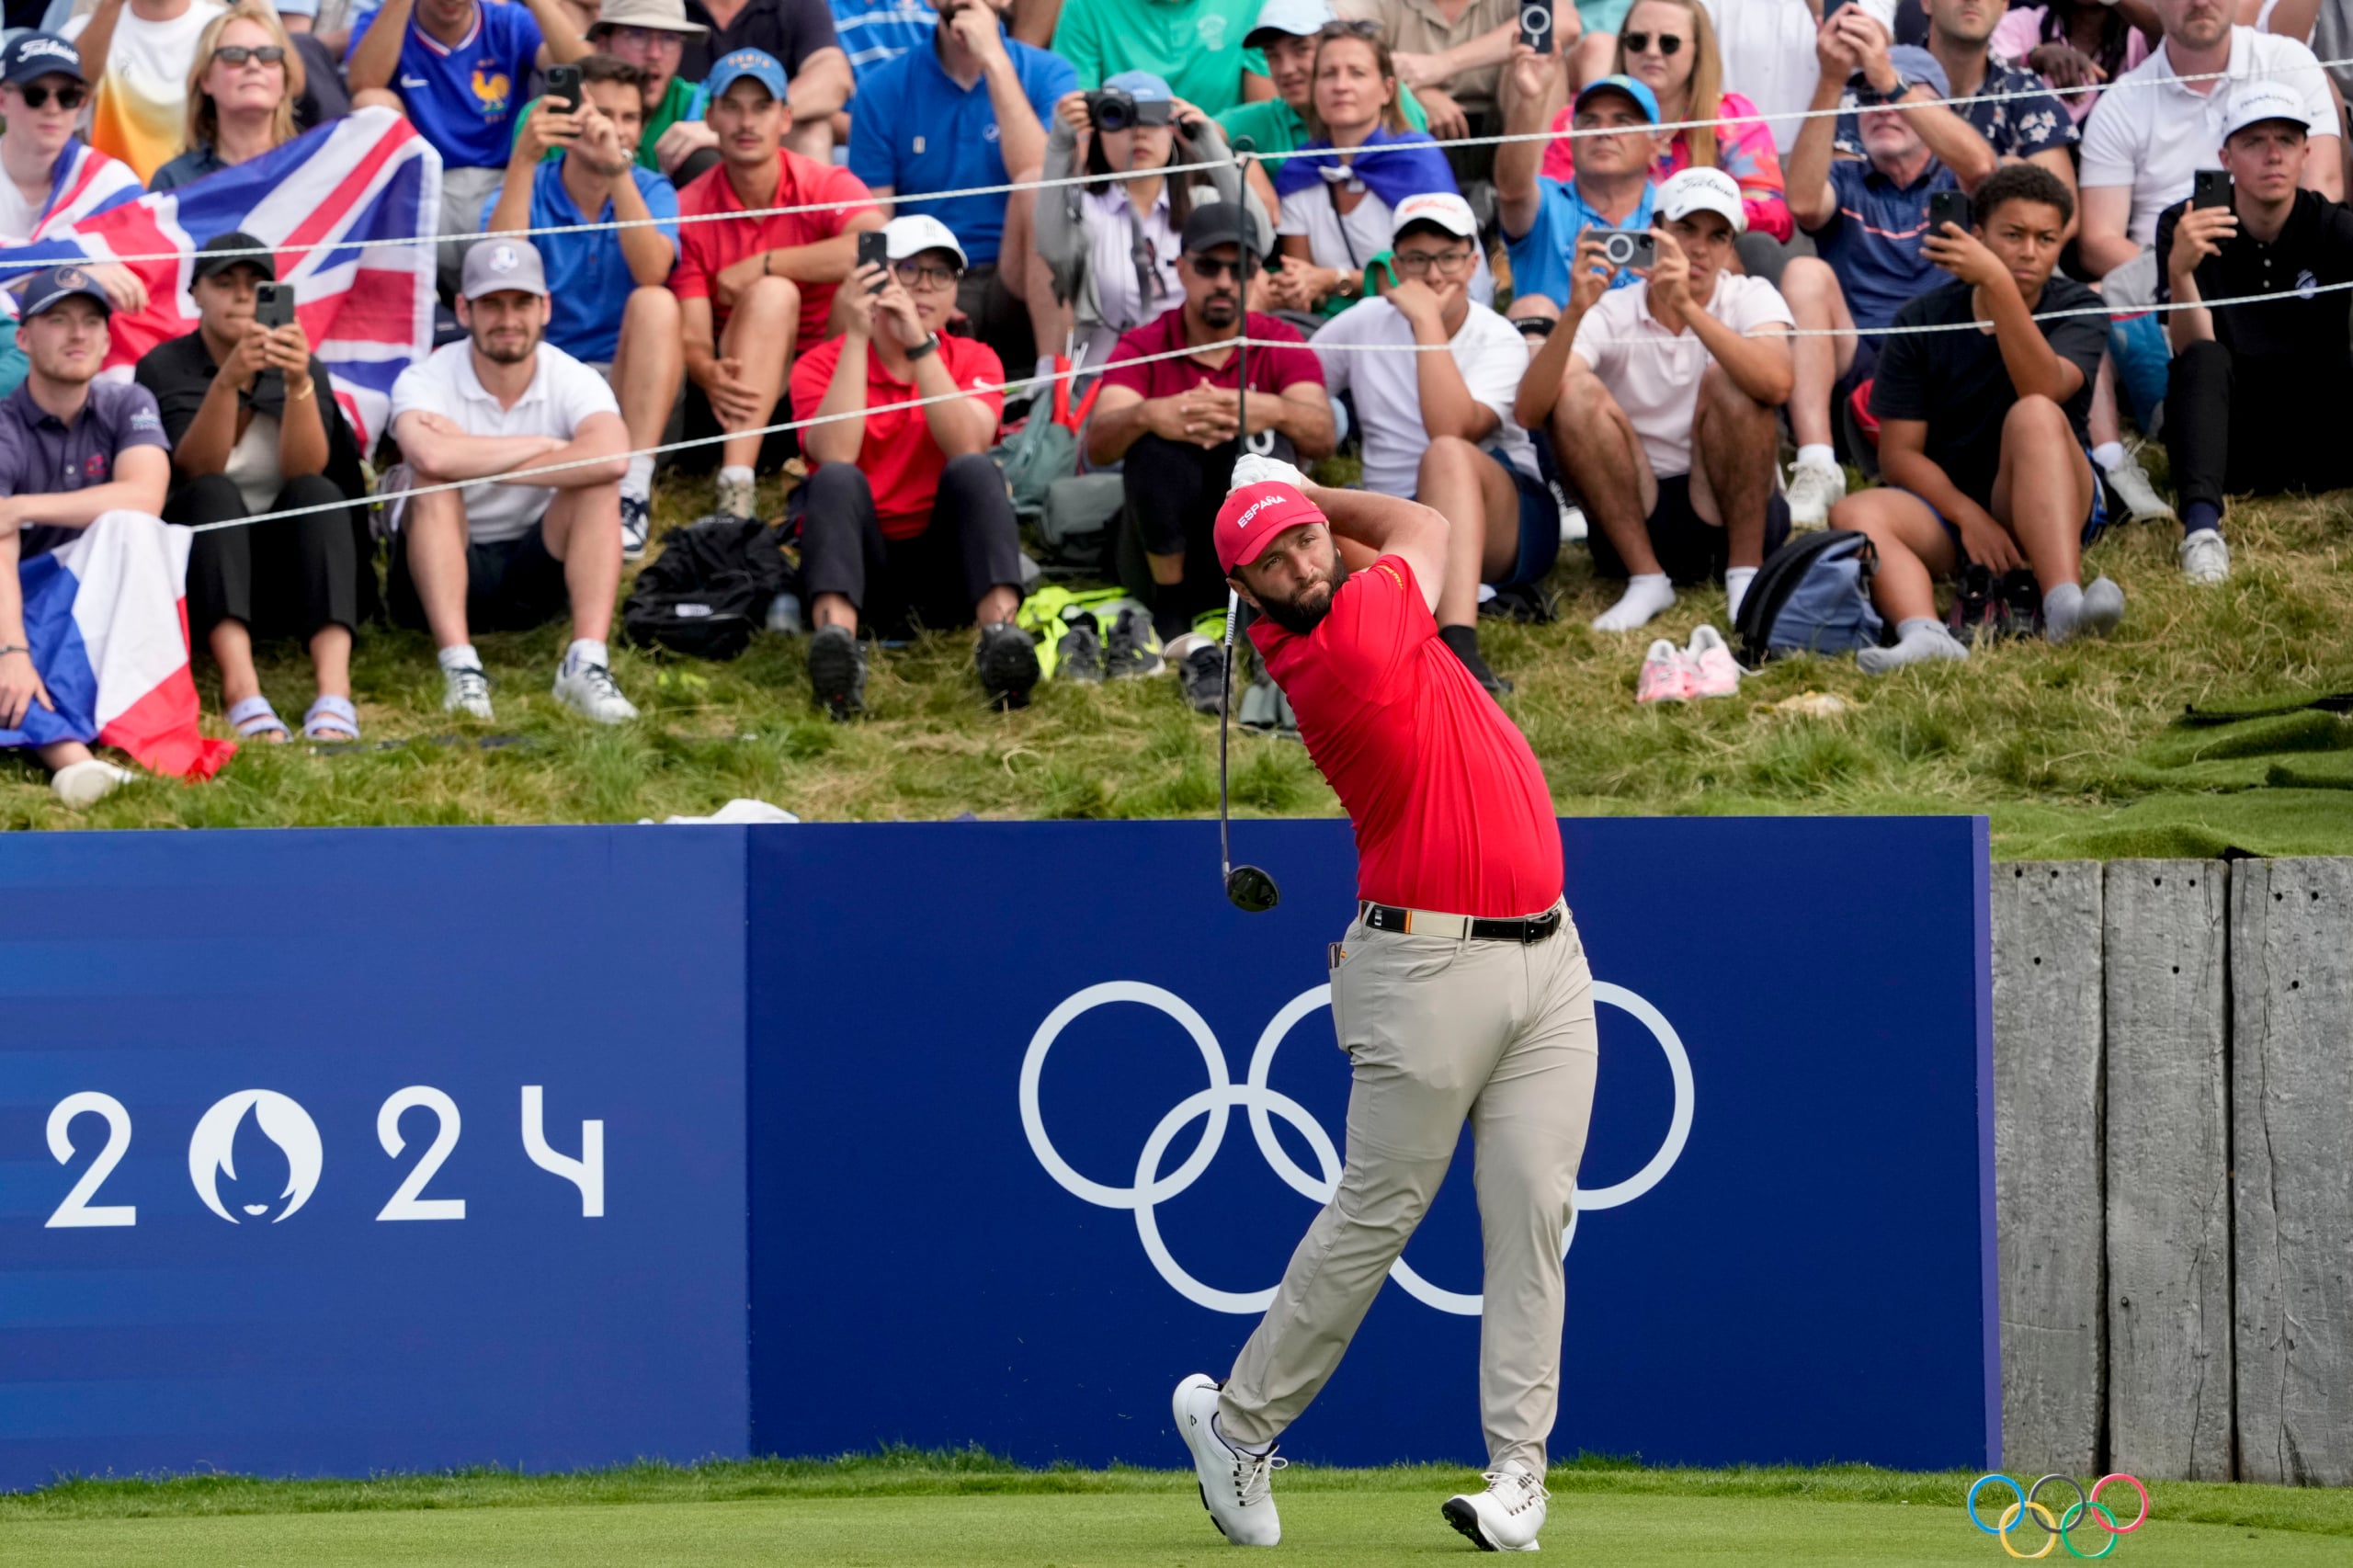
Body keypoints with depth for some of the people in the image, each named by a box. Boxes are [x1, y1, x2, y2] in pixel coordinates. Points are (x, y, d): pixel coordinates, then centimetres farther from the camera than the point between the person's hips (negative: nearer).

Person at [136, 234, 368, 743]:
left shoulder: (305, 370, 5)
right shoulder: (164, 369, 0)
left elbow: (304, 470, -14)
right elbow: (197, 471, -18)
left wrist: (299, 383, -31)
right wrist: (227, 381, -34)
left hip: (284, 573, 2)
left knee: (318, 492, -26)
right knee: (215, 494, -30)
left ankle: (334, 689, -46)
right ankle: (241, 689, -52)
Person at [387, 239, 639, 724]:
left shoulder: (575, 382, -9)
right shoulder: (424, 383, -14)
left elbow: (612, 457, -33)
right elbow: (432, 458, -38)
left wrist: (477, 460, -30)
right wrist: (544, 446, -25)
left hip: (533, 574, 2)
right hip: (444, 575, -2)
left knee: (598, 485, -23)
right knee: (434, 486, -30)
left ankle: (586, 665, -35)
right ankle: (460, 668, -40)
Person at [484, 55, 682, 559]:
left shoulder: (651, 190, 3)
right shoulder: (527, 189, 1)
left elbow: (652, 272, -19)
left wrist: (618, 168, -30)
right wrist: (524, 158, -29)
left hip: (627, 385, 1)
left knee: (655, 304, -29)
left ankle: (633, 494, -35)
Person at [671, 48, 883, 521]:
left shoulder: (827, 186, -7)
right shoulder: (687, 212, -5)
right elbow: (693, 338, -12)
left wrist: (760, 265, -24)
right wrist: (710, 376, -38)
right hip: (749, 384, -1)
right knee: (772, 294, -30)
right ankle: (736, 493, -46)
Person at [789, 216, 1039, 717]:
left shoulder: (973, 361, 8)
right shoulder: (822, 364, 3)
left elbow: (968, 446, -14)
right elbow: (835, 455, -18)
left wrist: (918, 344, -21)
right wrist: (857, 337, -20)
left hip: (944, 569, 1)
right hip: (860, 562, -1)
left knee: (976, 471, -24)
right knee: (838, 481, -29)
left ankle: (1000, 630, -48)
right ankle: (836, 636, -57)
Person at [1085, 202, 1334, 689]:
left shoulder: (1279, 344, 4)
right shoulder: (1143, 348, 3)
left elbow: (1322, 438, -15)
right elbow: (1097, 446, -15)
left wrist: (1273, 411, -38)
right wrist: (1145, 416, -39)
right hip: (1165, 552, 0)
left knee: (1260, 442, -28)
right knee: (1158, 438, -27)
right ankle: (1172, 613, -20)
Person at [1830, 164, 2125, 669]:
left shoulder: (2075, 308, -2)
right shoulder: (1922, 323, 1)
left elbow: (2044, 389, -24)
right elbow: (1899, 452, -4)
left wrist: (1998, 283, -33)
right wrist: (1968, 516, -21)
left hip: (2050, 513, -2)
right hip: (1946, 505, 2)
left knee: (2034, 415, -33)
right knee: (1853, 514, -28)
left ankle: (2064, 604, -51)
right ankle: (1925, 636, -57)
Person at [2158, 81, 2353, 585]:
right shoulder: (2184, 226, -3)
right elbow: (2192, 350, -15)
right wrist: (2179, 270, -33)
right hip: (2226, 443, -1)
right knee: (2206, 359, -30)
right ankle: (2201, 525, -49)